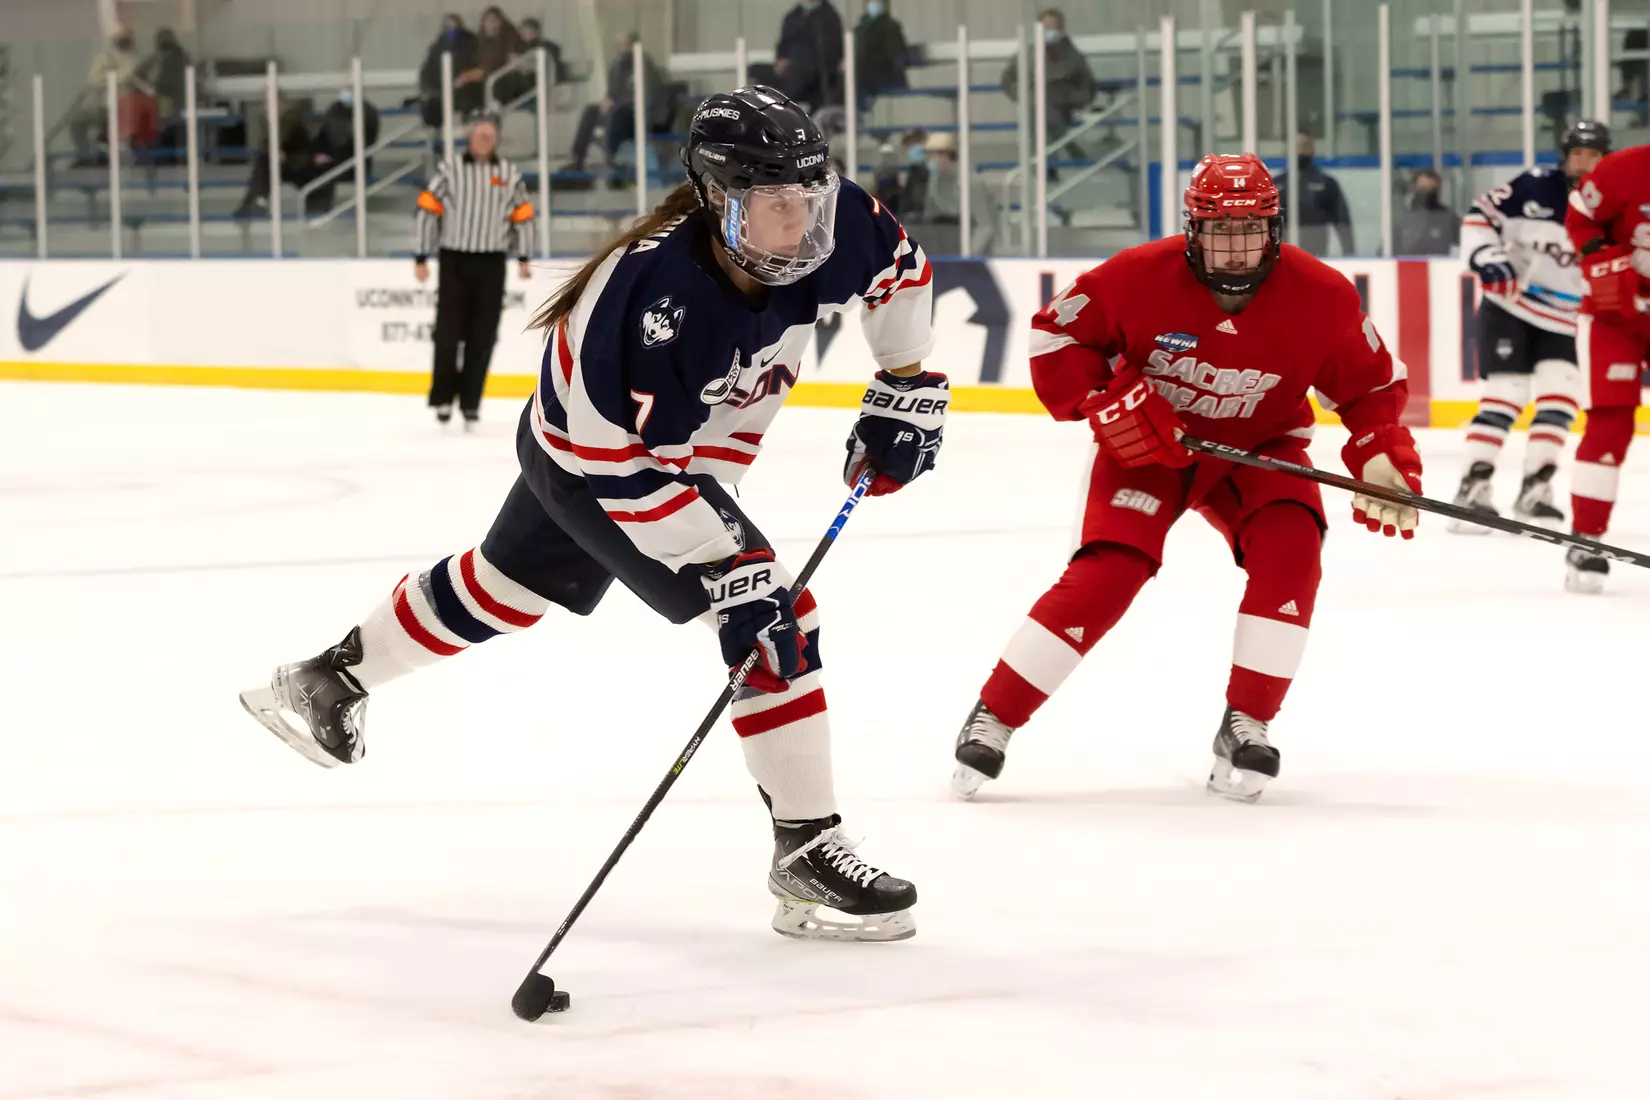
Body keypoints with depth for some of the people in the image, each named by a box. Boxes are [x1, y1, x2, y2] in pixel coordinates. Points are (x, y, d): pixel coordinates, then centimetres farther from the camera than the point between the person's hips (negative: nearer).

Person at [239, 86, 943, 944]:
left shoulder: (827, 221, -23)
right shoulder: (657, 294, -41)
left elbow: (899, 268, 1)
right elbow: (633, 467, -36)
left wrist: (907, 387, -2)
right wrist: (726, 570, -37)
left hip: (683, 451, 8)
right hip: (594, 459, -8)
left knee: (503, 588, 28)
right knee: (774, 619, -19)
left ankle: (330, 680, 51)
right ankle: (805, 852, -11)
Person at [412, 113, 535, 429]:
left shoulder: (510, 174, 5)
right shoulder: (449, 170, -4)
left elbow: (522, 216, 15)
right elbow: (426, 210, -3)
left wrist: (523, 257, 13)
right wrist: (421, 258, -5)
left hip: (491, 265, 2)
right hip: (454, 261, -2)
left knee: (481, 338, 2)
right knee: (448, 332, -4)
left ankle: (470, 403, 9)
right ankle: (443, 398, 9)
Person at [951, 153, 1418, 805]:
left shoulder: (1322, 297, -18)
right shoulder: (1139, 277, -22)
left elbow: (1372, 385, -6)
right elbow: (1055, 333, -9)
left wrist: (1383, 455, -22)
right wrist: (1101, 401, -22)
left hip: (1258, 449, 2)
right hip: (1148, 442, -2)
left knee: (1289, 550, -25)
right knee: (1108, 570, -19)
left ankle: (1246, 726, -13)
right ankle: (993, 718, -8)